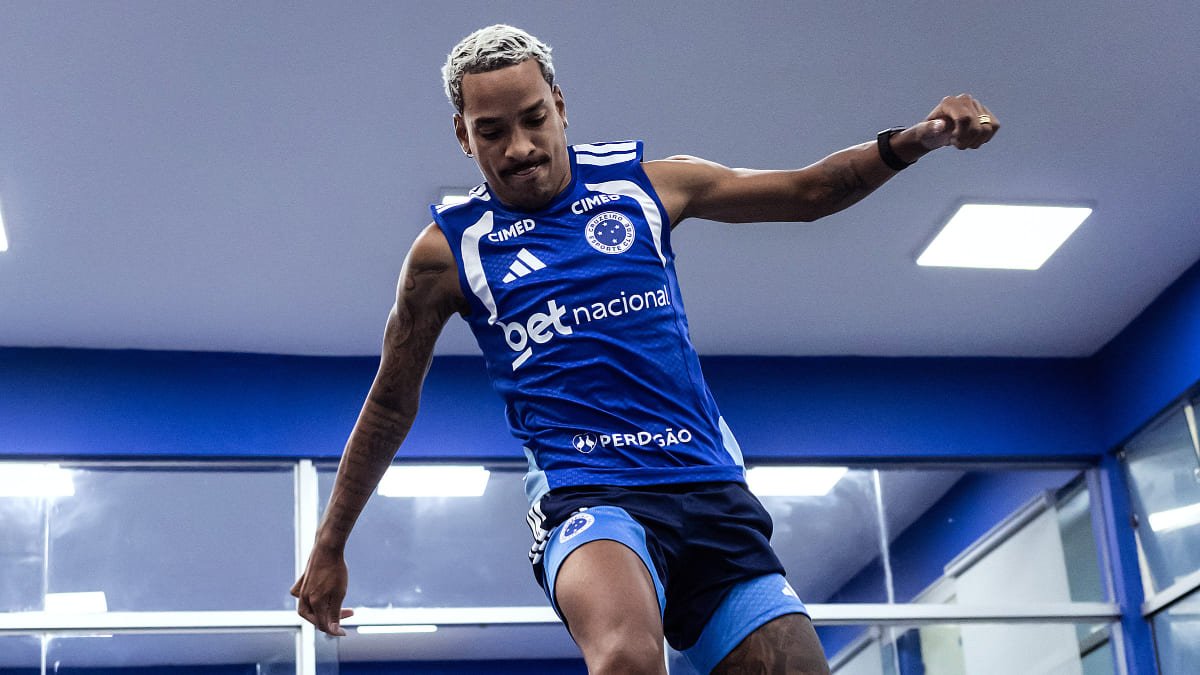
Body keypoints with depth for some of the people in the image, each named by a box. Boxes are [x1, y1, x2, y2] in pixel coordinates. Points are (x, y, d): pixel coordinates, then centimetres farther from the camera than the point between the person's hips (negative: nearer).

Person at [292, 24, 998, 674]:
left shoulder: (646, 184, 10)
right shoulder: (449, 249, 6)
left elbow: (808, 192, 18)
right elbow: (391, 405, 16)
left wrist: (909, 141, 1)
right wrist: (330, 548, 20)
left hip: (712, 491, 4)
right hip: (585, 495, -4)